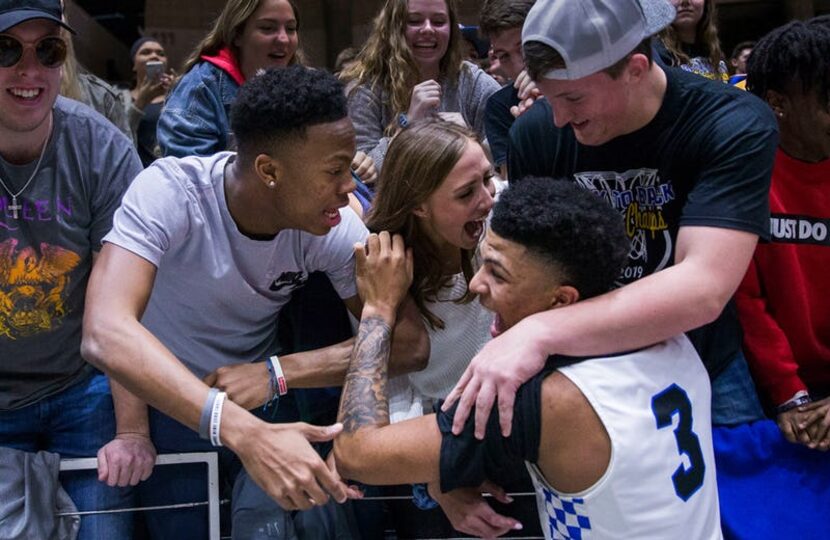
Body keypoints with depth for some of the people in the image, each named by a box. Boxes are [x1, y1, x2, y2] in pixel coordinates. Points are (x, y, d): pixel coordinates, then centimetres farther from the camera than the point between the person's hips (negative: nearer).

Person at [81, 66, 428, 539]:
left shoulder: (336, 227, -20)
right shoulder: (170, 192, -30)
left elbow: (410, 343, -18)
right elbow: (106, 334, -44)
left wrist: (277, 373, -30)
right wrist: (244, 432, -55)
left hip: (260, 393, 1)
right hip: (164, 392, -1)